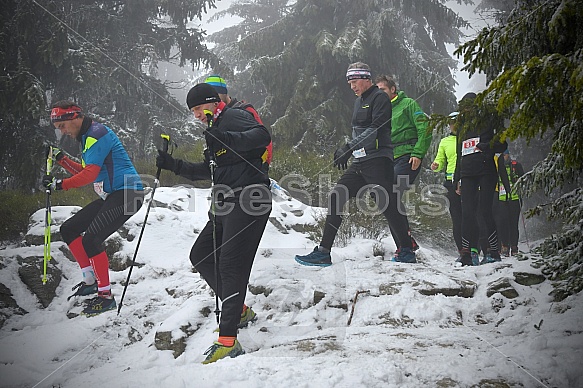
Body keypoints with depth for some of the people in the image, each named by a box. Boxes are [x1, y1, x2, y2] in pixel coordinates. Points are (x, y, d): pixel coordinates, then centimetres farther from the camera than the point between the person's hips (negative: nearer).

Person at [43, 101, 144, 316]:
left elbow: (90, 174, -23)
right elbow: (86, 172, 24)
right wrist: (61, 159, 19)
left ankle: (105, 295, -11)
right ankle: (91, 280, 13)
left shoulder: (97, 134, -14)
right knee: (68, 230, 11)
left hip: (126, 193, -11)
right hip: (109, 197, 11)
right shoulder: (87, 137, 17)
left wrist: (61, 184, -22)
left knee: (91, 240, -21)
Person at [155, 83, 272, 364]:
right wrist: (173, 165, 21)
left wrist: (225, 139, -35)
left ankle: (228, 340, -23)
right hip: (226, 204, 11)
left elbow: (261, 135, -25)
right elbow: (209, 171, 30)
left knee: (231, 264, -18)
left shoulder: (234, 118, -5)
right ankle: (238, 310, 22)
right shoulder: (214, 129, 24)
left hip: (248, 202, -11)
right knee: (200, 256, 13)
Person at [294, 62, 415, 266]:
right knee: (336, 197, -2)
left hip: (377, 161, -9)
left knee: (387, 205, -6)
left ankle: (407, 251, 10)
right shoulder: (360, 101, 21)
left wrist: (349, 147, -23)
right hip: (359, 163, 9)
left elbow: (375, 129, -18)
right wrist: (347, 152, 17)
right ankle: (323, 252, -3)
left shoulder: (379, 98, -5)